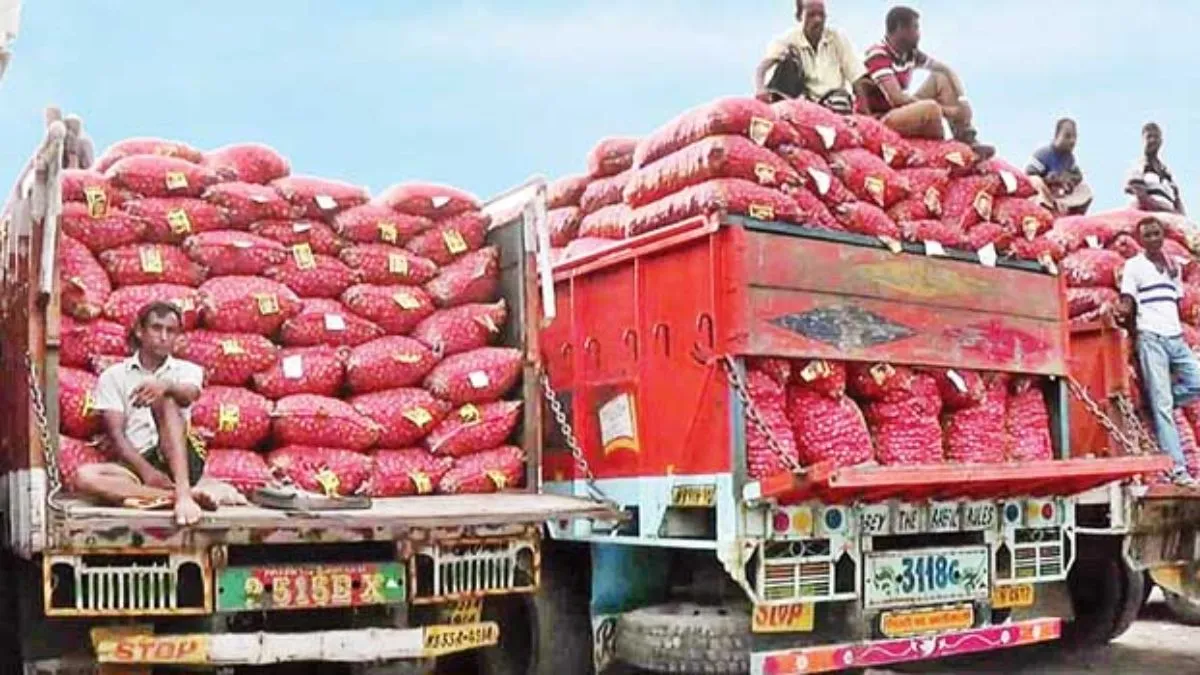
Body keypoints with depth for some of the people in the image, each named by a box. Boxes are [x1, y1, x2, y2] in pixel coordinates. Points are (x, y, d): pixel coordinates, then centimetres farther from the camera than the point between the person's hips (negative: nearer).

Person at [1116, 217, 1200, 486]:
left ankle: (1153, 403, 13)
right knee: (1163, 405, -8)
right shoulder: (1133, 265, 2)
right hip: (1151, 337, -6)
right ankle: (1178, 468, -10)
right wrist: (1122, 312, -24)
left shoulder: (1174, 265, 17)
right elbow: (1127, 302, -5)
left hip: (1176, 337, 6)